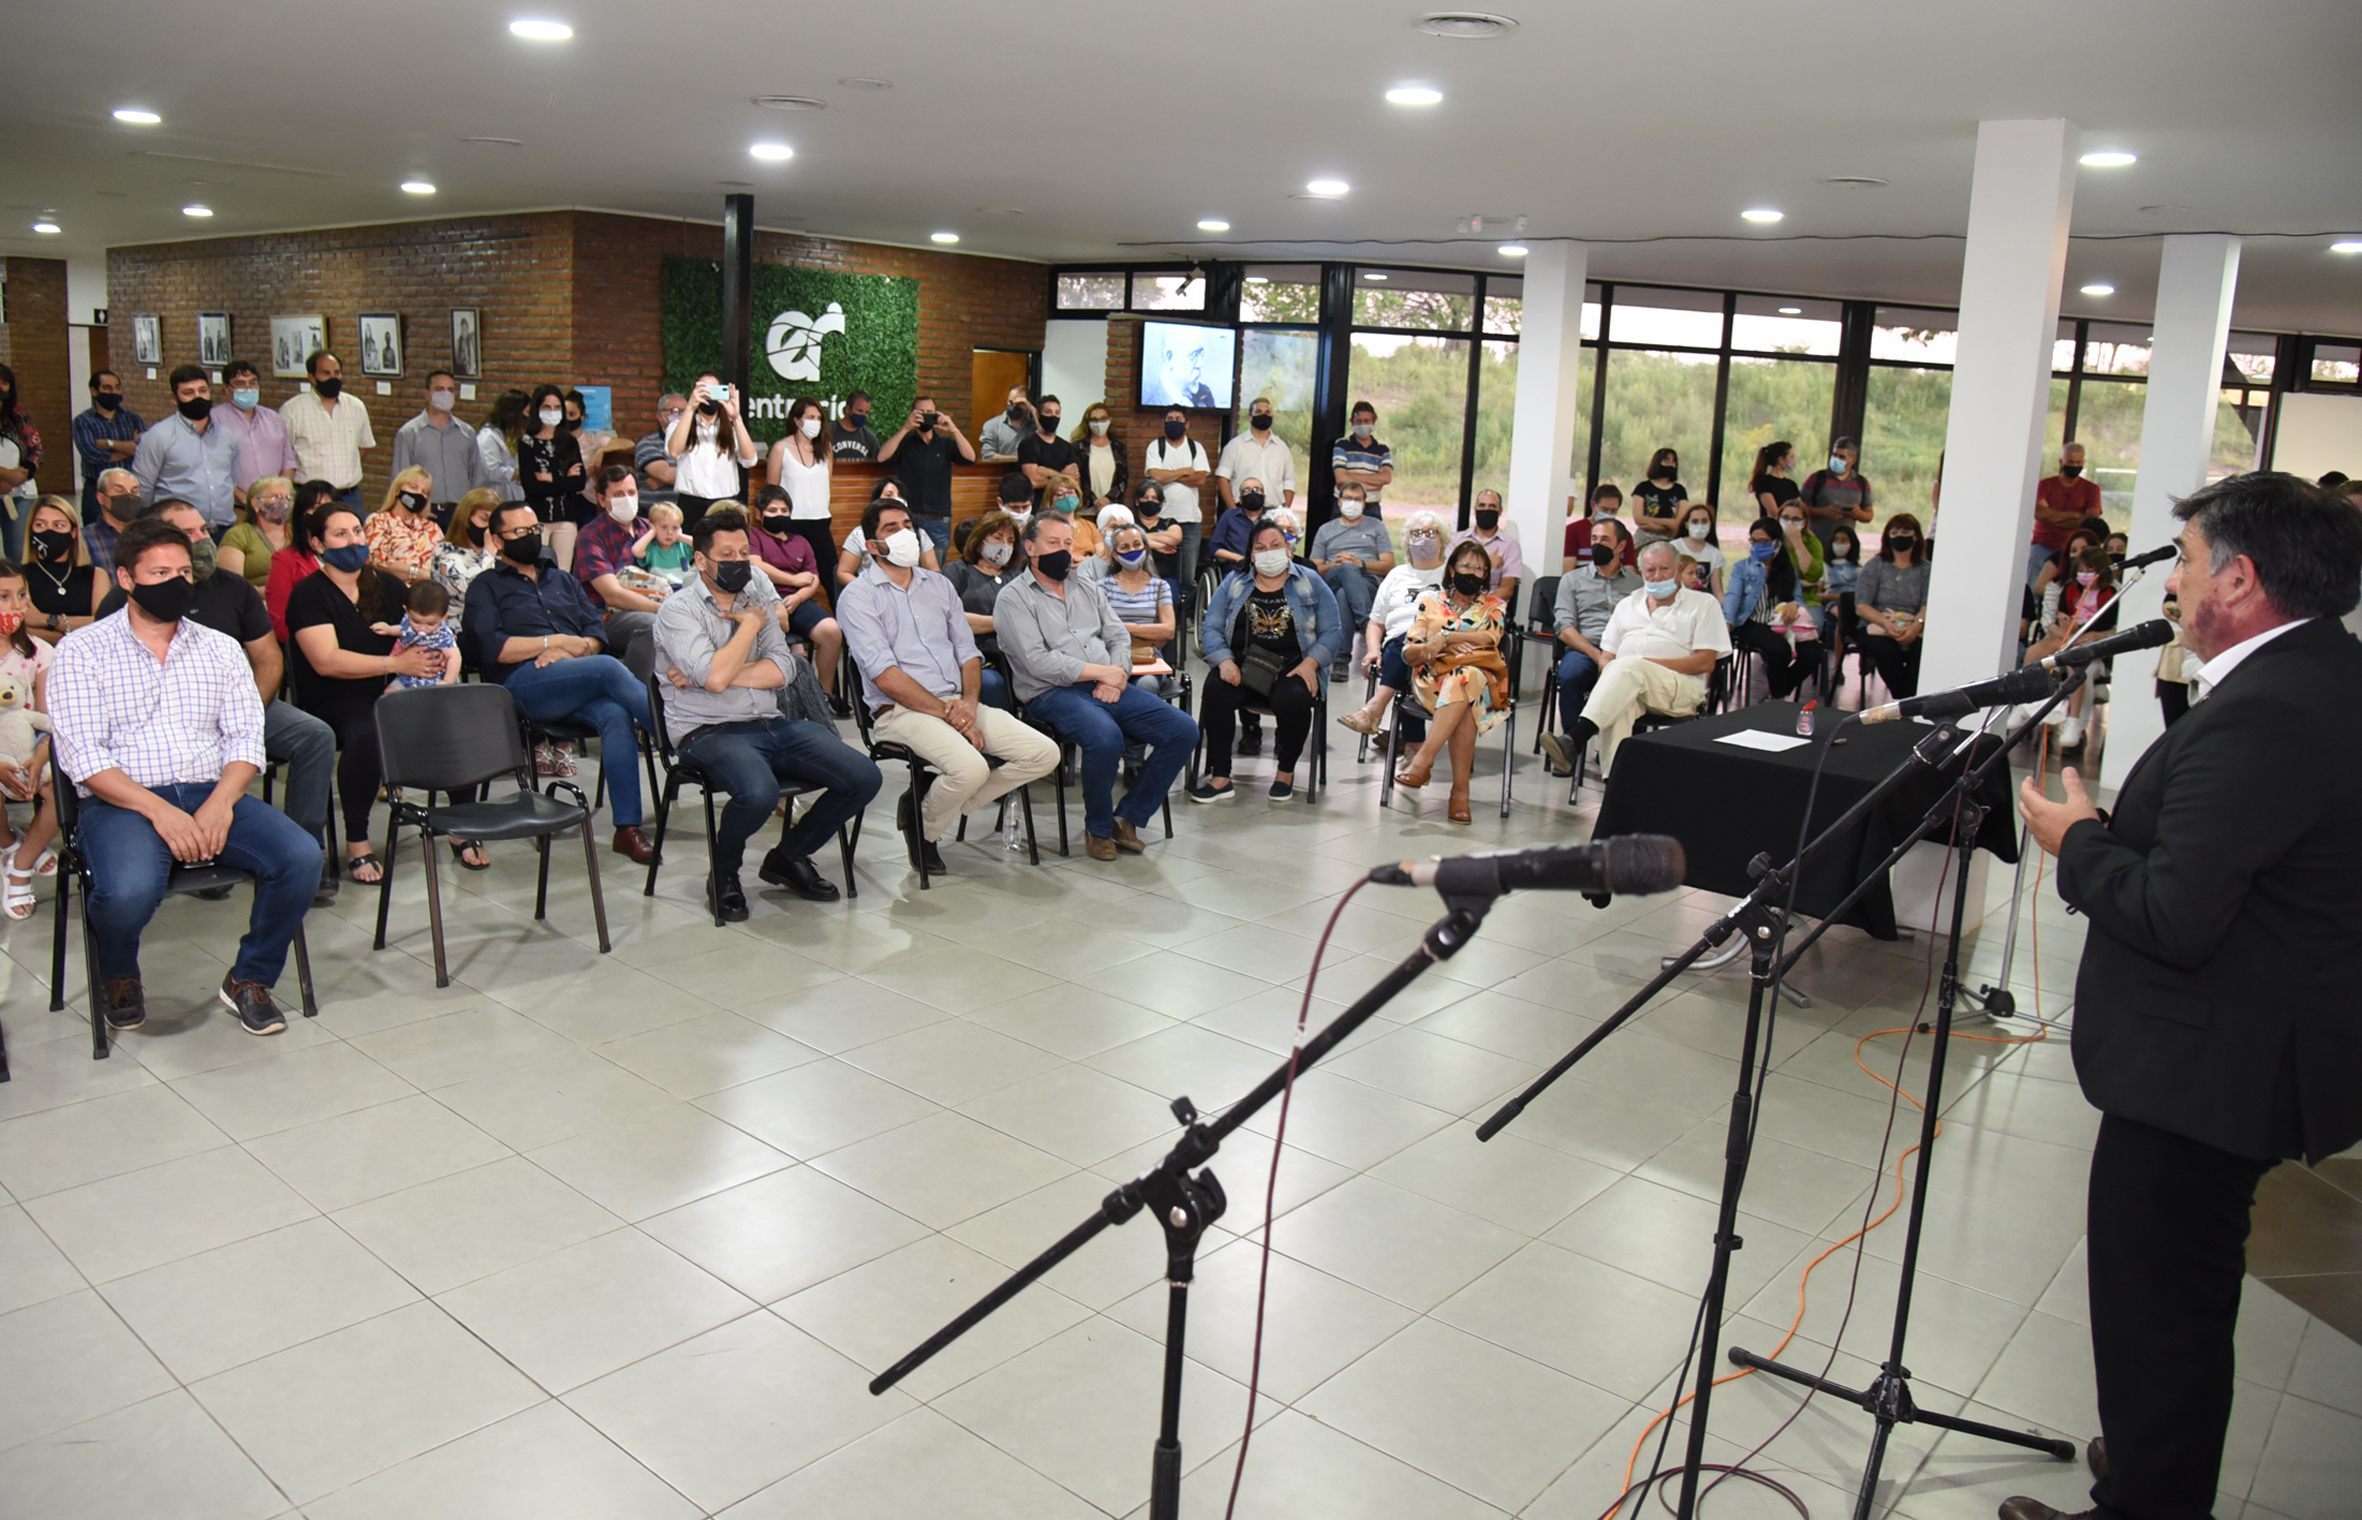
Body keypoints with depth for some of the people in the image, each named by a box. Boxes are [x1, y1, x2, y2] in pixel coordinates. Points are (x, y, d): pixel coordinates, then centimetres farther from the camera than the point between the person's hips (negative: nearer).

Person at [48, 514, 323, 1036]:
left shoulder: (220, 649, 14)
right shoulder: (82, 652, 4)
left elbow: (246, 737, 7)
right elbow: (81, 755, -6)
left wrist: (221, 802, -13)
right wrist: (158, 810, -19)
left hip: (213, 795, 3)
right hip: (122, 802, -3)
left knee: (302, 856, -24)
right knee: (129, 892, -34)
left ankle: (250, 979, -1)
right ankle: (118, 977, 4)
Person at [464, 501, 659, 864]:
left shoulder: (563, 581, 32)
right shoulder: (487, 587, 18)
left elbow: (597, 635, 18)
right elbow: (492, 649, 0)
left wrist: (576, 649, -4)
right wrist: (554, 642, -6)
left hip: (579, 680, 4)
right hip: (523, 683, -3)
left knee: (617, 715, -32)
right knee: (608, 668, -33)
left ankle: (627, 827, -36)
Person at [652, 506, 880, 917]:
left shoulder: (757, 598, 15)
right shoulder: (678, 610, -3)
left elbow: (783, 670, 3)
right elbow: (715, 677, -19)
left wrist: (722, 674, -10)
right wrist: (750, 625, -5)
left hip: (772, 724, 6)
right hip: (709, 730, -6)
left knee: (864, 778, -11)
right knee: (759, 793, -38)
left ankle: (788, 856, 12)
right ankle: (723, 873, -4)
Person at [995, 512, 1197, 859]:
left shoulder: (1087, 590, 23)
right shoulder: (1013, 597, 1)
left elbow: (1119, 637, 17)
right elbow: (1038, 662, -11)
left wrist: (1116, 676, -6)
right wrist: (1101, 671, -11)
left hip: (1107, 689, 7)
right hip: (1053, 694, -7)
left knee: (1183, 730, -11)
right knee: (1105, 738, -37)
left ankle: (1127, 818, -1)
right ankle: (1098, 828, -11)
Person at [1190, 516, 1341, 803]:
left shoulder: (1311, 583, 11)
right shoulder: (1233, 584, 15)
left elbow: (1332, 632, 5)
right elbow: (1211, 629, 8)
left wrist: (1309, 664, -12)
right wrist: (1224, 661, -11)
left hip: (1292, 667, -1)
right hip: (1241, 664, 2)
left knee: (1293, 699, -35)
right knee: (1215, 690, -31)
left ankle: (1286, 770, -7)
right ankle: (1220, 777, -22)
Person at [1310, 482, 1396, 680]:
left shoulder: (1376, 527, 24)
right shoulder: (1325, 530, 28)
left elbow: (1389, 565, 11)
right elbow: (1314, 569, 17)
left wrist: (1360, 563, -7)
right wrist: (1334, 565, -5)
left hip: (1367, 582, -1)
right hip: (1332, 582, 1)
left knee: (1343, 595, -39)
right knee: (1347, 570, -39)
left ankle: (1341, 659, -50)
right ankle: (1367, 622, -54)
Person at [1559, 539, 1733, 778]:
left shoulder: (1704, 604, 13)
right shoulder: (1627, 605, 28)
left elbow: (1706, 662, 2)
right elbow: (1607, 655, 21)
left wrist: (1650, 665, -9)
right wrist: (1608, 670, -6)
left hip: (1680, 689, -3)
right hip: (1627, 683, 3)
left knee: (1629, 668, -36)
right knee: (1617, 700, -36)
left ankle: (1575, 740, -53)